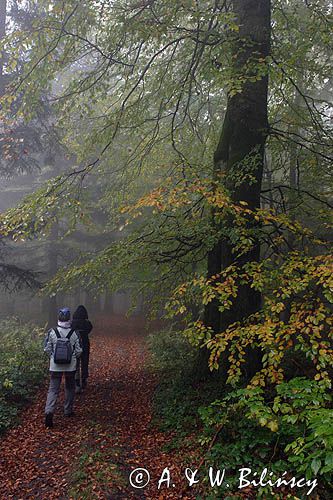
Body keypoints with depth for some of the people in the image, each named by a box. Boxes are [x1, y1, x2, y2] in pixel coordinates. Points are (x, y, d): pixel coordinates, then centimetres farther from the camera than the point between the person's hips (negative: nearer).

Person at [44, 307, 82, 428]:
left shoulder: (52, 332, -7)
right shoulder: (74, 333, -8)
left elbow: (47, 349, -2)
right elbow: (79, 350, -4)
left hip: (55, 366, 0)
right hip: (70, 366, 0)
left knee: (53, 389, 3)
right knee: (70, 388, 19)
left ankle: (49, 411, -17)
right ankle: (68, 411, 28)